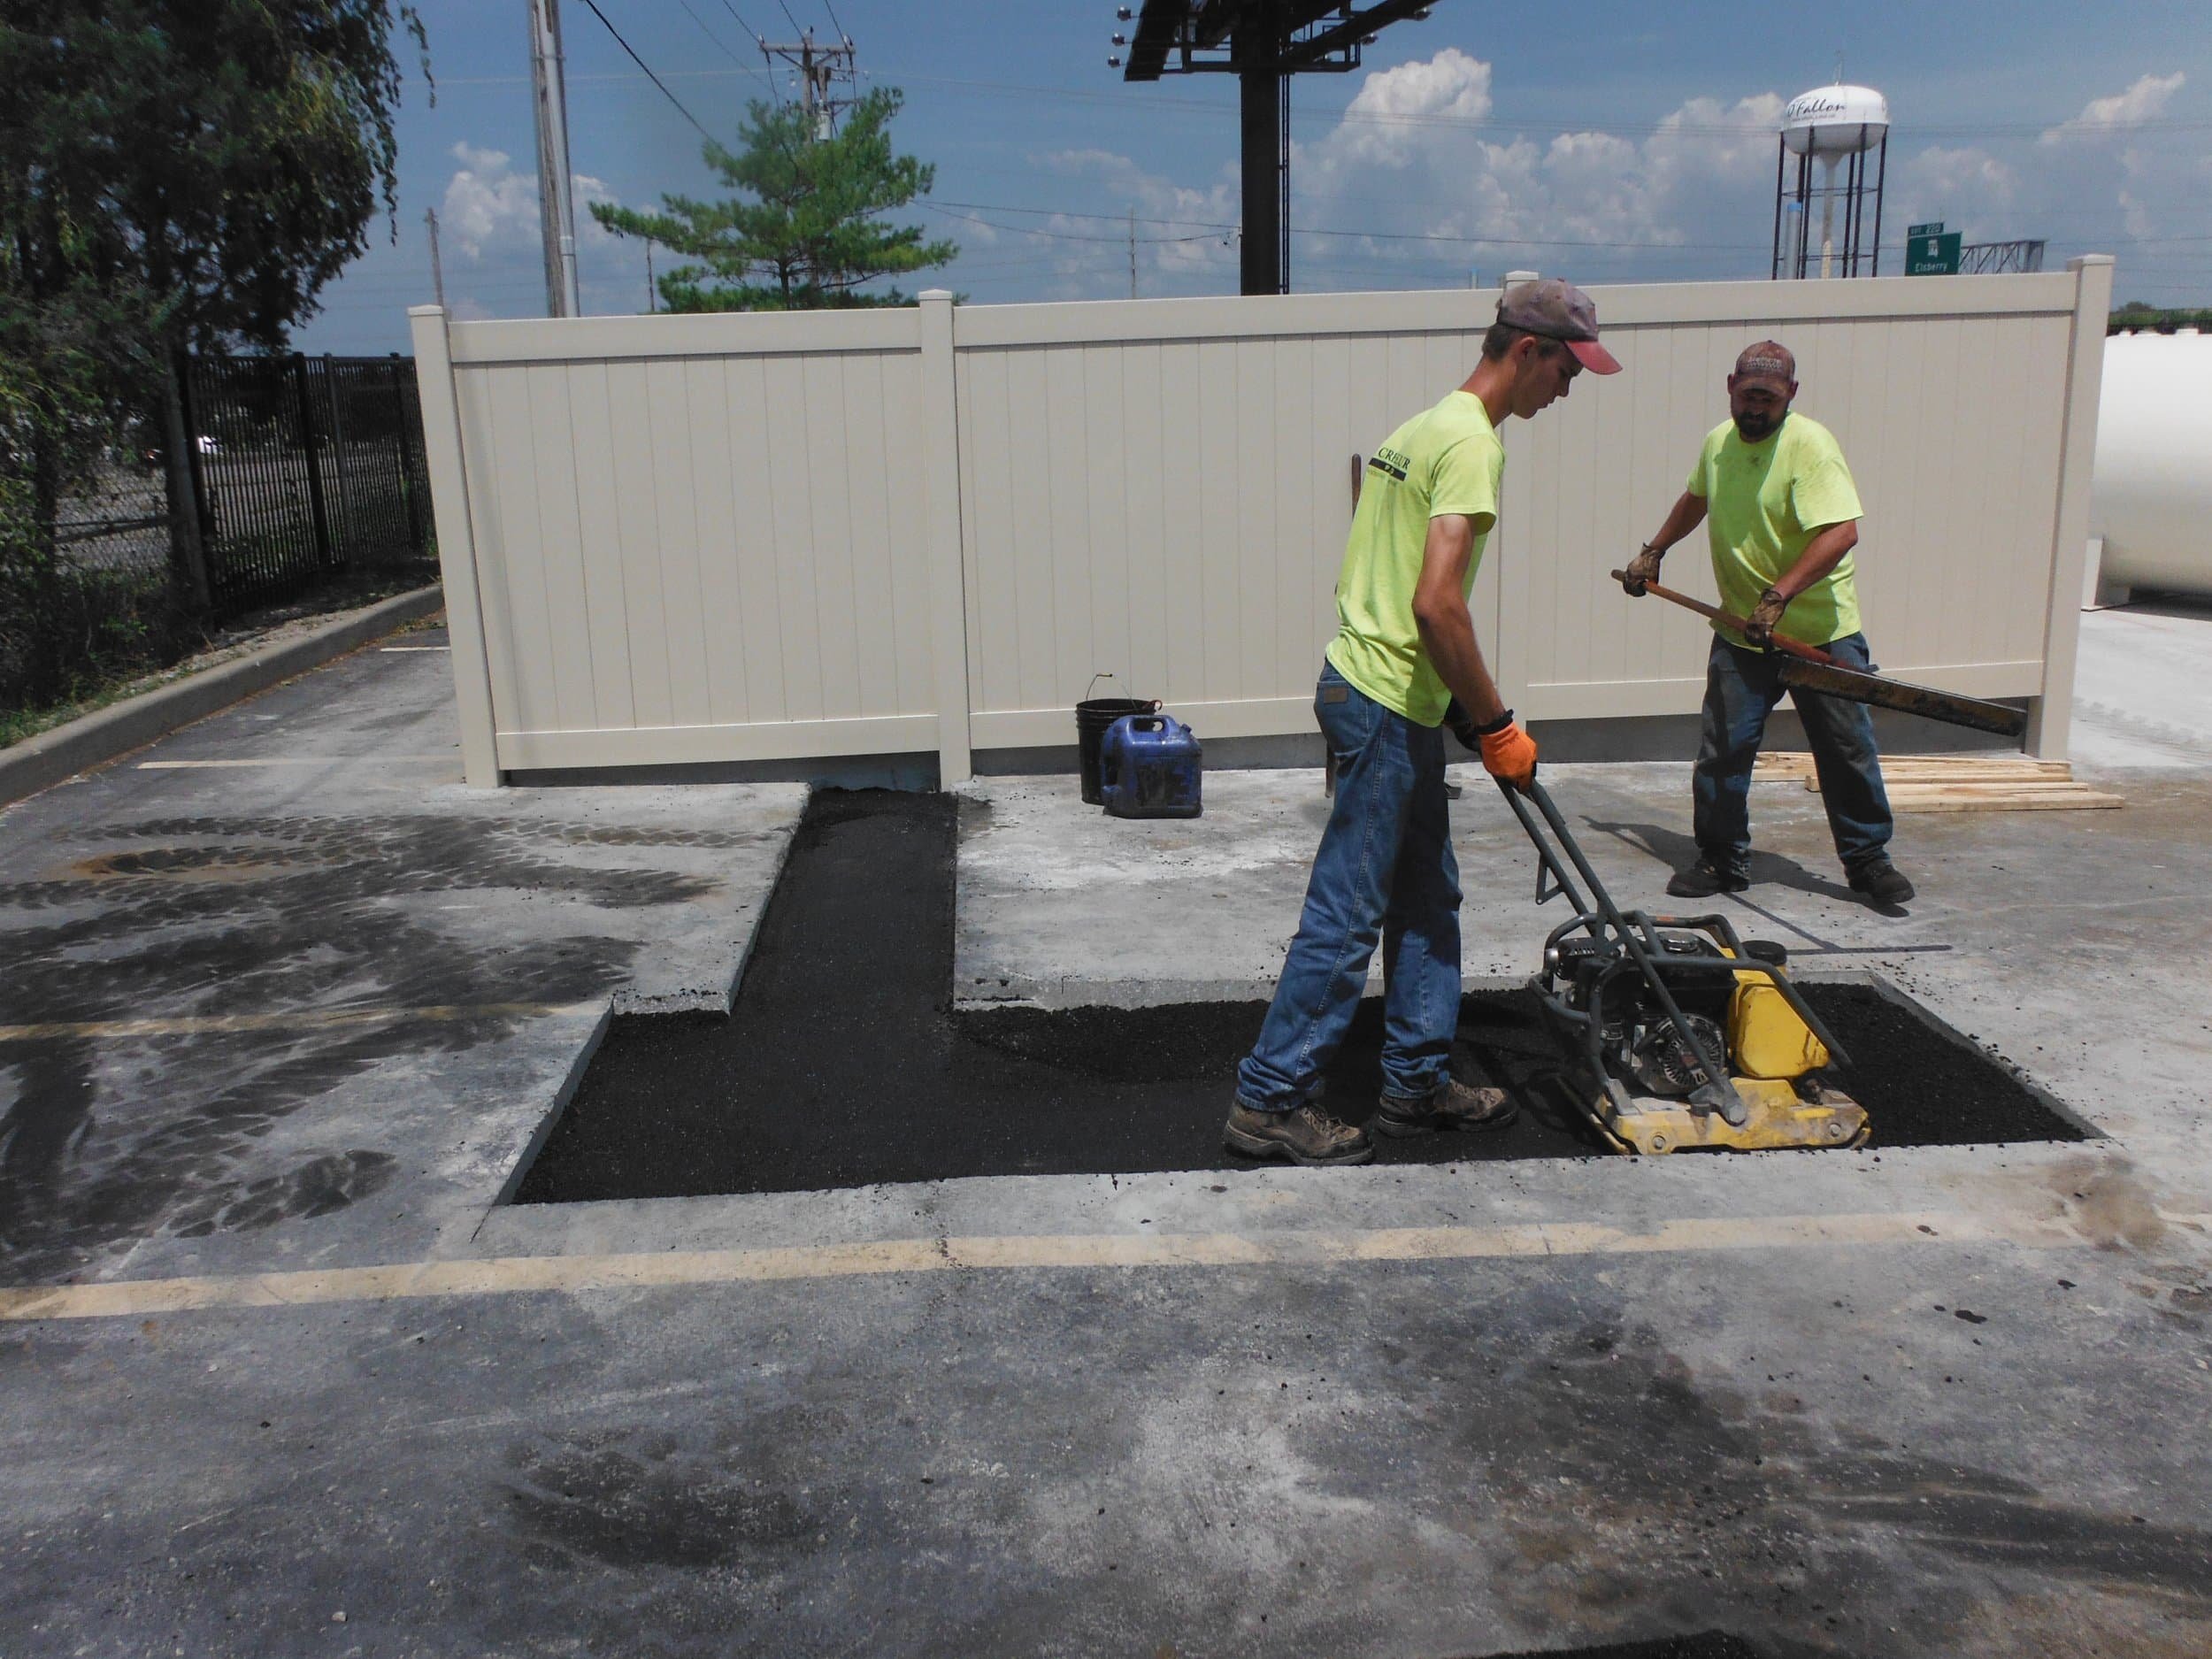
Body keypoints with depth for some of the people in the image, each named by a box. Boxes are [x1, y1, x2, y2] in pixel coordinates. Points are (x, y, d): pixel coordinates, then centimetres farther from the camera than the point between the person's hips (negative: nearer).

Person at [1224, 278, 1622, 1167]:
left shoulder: (1425, 427, 16)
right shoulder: (1471, 442, -15)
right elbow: (1437, 603, -25)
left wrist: (1466, 710, 23)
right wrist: (1496, 725, -16)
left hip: (1368, 689, 10)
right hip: (1390, 704, -10)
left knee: (1428, 897, 17)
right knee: (1348, 912, -4)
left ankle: (1418, 1080, 26)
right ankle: (1271, 1097, 5)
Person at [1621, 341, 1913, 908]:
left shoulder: (1810, 445, -16)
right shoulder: (1718, 442, 5)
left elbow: (1841, 532, -27)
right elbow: (1695, 499, 29)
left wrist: (1779, 595, -32)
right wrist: (1654, 550, 29)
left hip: (1821, 632, -4)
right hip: (1741, 631, 5)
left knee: (1848, 753, 5)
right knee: (1722, 749, 1)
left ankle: (1868, 860, 20)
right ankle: (1722, 859, 14)